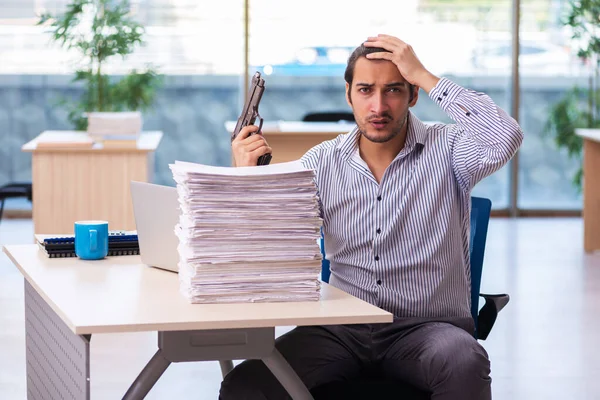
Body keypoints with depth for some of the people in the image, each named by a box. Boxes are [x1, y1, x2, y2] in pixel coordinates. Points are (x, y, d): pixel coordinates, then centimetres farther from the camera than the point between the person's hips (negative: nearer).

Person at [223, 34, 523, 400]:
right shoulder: (322, 162, 7)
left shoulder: (446, 150, 0)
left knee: (465, 364, -37)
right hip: (343, 328, 2)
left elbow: (505, 139, -22)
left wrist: (423, 75, -15)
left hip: (426, 326, -2)